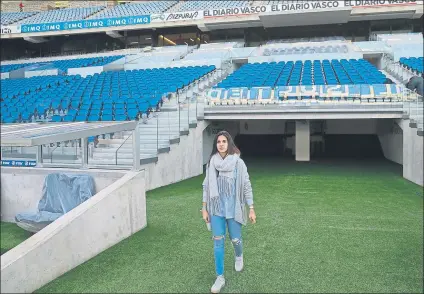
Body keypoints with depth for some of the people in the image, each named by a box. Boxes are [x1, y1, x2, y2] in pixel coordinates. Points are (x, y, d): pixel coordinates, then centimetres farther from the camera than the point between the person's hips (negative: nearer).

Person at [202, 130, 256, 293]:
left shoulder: (238, 163, -9)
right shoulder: (211, 163, -2)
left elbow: (246, 186, -5)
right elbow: (206, 186, 4)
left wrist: (251, 209, -5)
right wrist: (204, 208, 4)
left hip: (234, 208, -1)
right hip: (216, 209, 2)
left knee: (236, 239, 11)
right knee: (218, 242, 5)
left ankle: (239, 257, 48)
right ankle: (220, 277, 18)